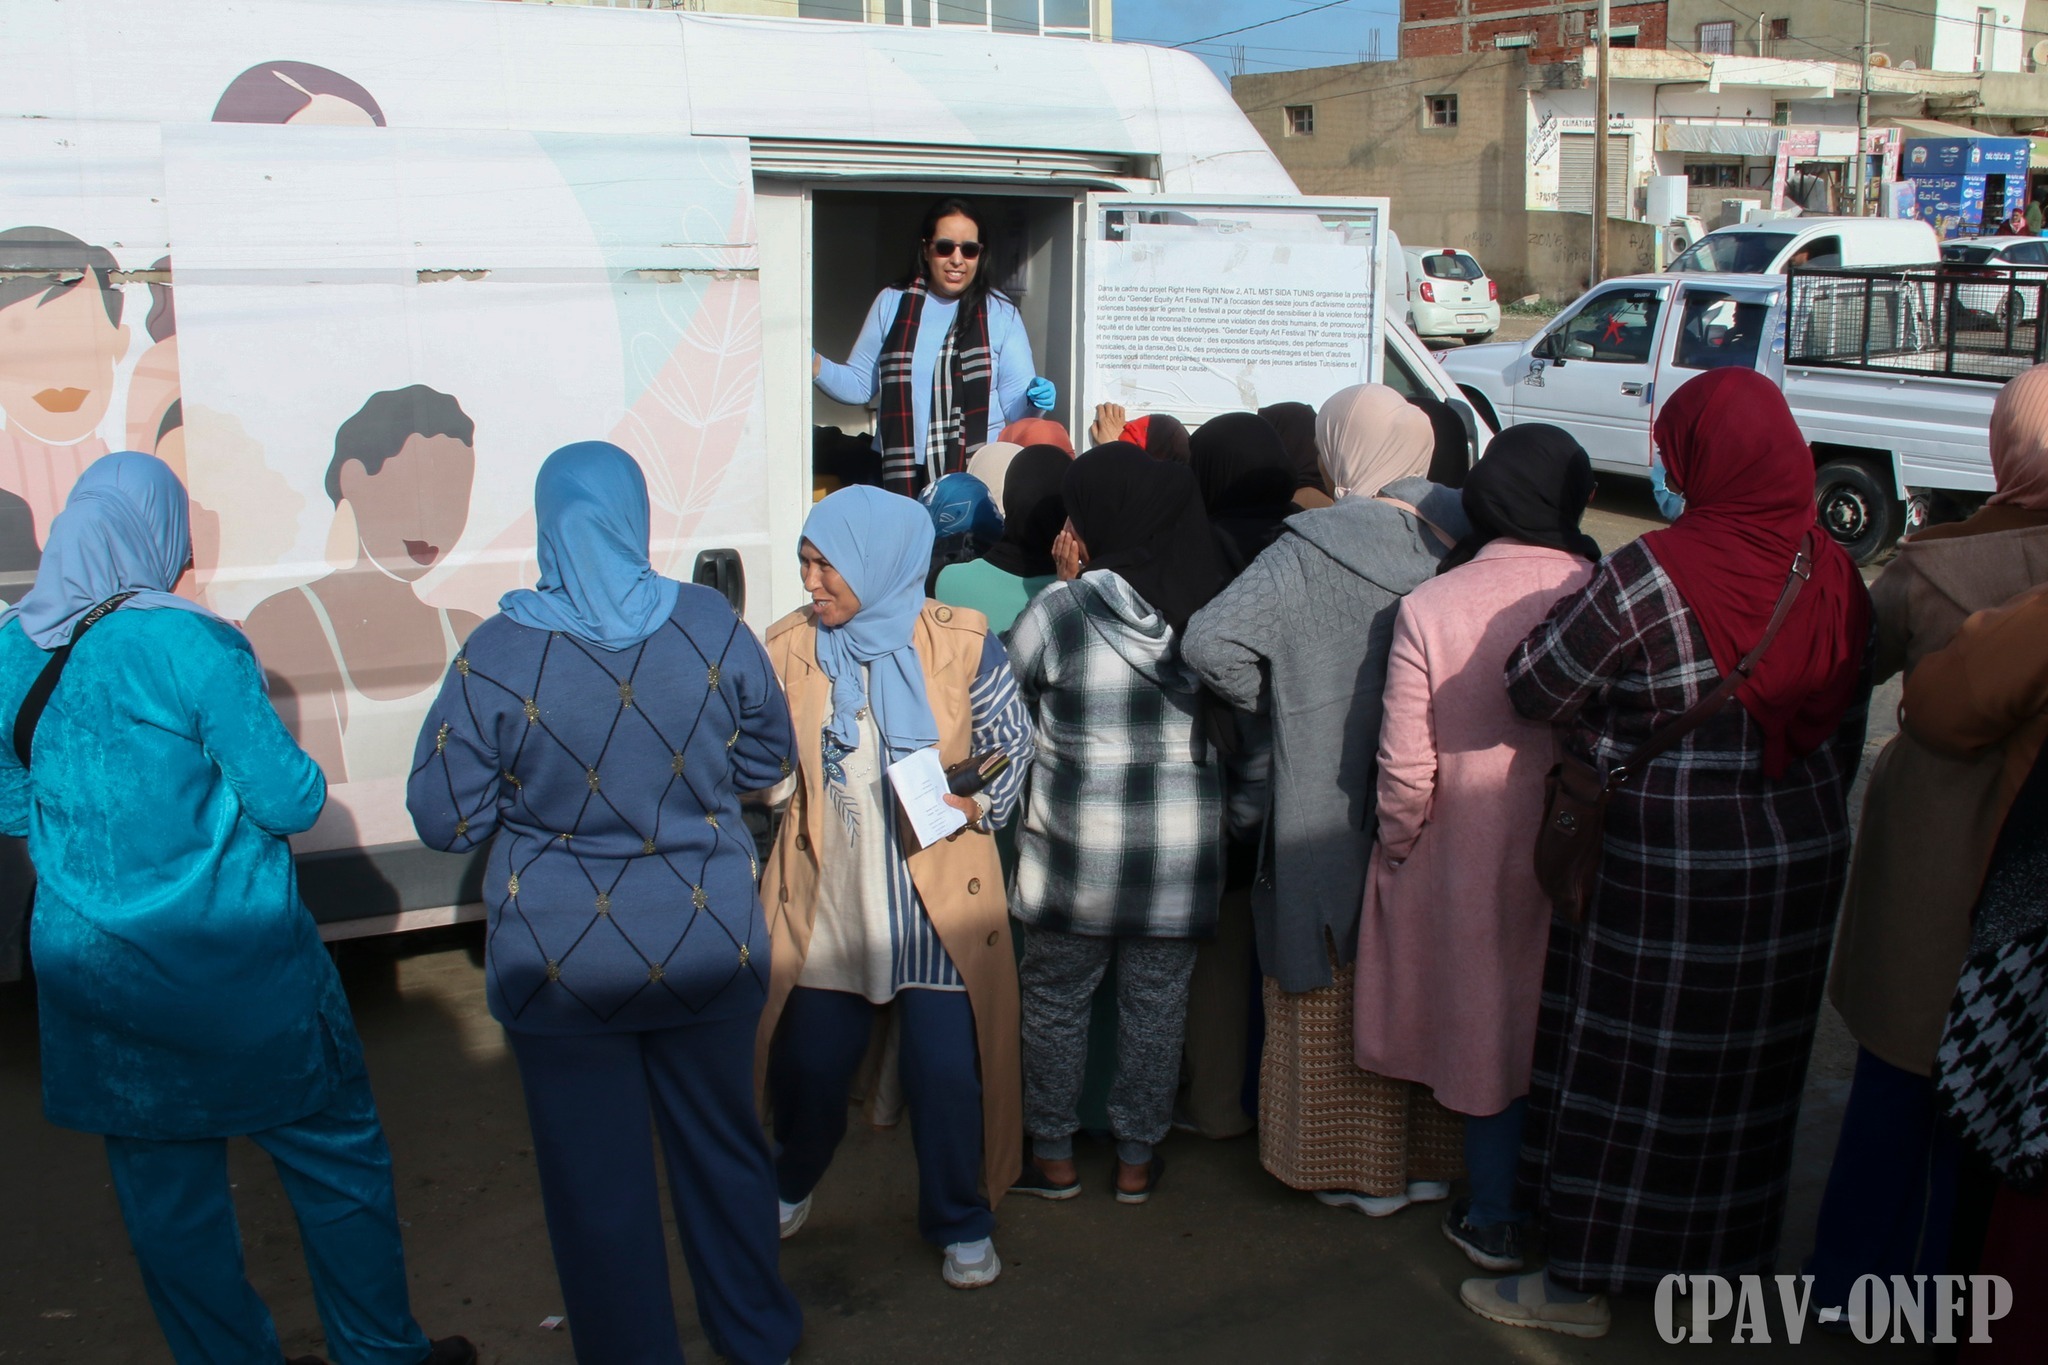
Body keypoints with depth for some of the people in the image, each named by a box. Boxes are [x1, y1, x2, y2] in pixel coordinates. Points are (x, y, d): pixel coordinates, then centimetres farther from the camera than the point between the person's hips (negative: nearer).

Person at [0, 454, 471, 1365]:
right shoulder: (190, 643, -17)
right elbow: (290, 801, -18)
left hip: (93, 974, 5)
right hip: (233, 967, -5)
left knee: (165, 1197, 16)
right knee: (337, 1162, 13)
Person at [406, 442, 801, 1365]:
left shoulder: (497, 656, -16)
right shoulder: (710, 626, -9)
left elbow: (445, 821, -8)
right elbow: (766, 761, 5)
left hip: (565, 968, -3)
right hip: (711, 949, 3)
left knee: (599, 1185, 14)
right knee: (724, 1150, 22)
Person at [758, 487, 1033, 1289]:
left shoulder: (959, 642, -8)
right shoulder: (789, 647, -2)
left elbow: (1013, 739, 2)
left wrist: (981, 806, -13)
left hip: (940, 898, -2)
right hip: (823, 898, 2)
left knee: (947, 1072, 3)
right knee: (807, 1063, 13)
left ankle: (962, 1224, 25)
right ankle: (792, 1185, 42)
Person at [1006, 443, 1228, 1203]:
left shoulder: (1057, 610, -13)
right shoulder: (1206, 607, -5)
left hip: (1075, 847, -2)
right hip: (1182, 849, 3)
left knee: (1055, 998, 15)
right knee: (1156, 1004, 14)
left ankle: (1053, 1156, 25)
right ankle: (1137, 1159, 26)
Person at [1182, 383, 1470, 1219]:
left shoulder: (1309, 552, -15)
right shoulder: (1460, 534, -6)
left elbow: (1212, 640, -22)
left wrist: (1273, 702, -6)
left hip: (1331, 813, -4)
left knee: (1334, 991, 12)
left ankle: (1354, 1169, 24)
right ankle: (1428, 1156, 33)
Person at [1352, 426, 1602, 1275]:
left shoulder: (1428, 607, -16)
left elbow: (1406, 768, -13)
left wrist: (1396, 846, 4)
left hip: (1470, 862, -1)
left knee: (1488, 1034, 15)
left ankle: (1494, 1220, 27)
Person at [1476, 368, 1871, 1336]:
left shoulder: (1651, 575, -20)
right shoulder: (1833, 574, -1)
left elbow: (1533, 686, -13)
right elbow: (1847, 727, 9)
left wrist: (1607, 737, 6)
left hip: (1667, 873, -6)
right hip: (1802, 866, 6)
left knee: (1625, 1069, 7)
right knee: (1747, 1067, 19)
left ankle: (1583, 1285, 19)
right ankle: (1722, 1250, 37)